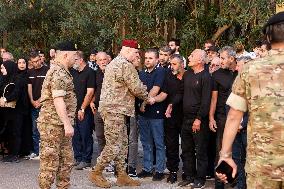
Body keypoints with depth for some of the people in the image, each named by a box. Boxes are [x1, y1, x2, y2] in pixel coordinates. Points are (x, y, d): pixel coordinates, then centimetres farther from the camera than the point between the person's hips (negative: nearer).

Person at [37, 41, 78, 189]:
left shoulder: (63, 72, 19)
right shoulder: (58, 73, -15)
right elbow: (58, 100, -23)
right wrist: (67, 124, -26)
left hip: (62, 125, 10)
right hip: (53, 123, -10)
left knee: (66, 160, 13)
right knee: (51, 161, -4)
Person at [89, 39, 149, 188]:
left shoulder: (114, 63, 19)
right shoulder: (125, 65, -15)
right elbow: (137, 88, -15)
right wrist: (148, 97, 5)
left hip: (114, 109, 11)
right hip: (114, 110, -11)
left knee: (122, 144, 12)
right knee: (113, 146, -5)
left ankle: (121, 175, 17)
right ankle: (96, 173, 7)